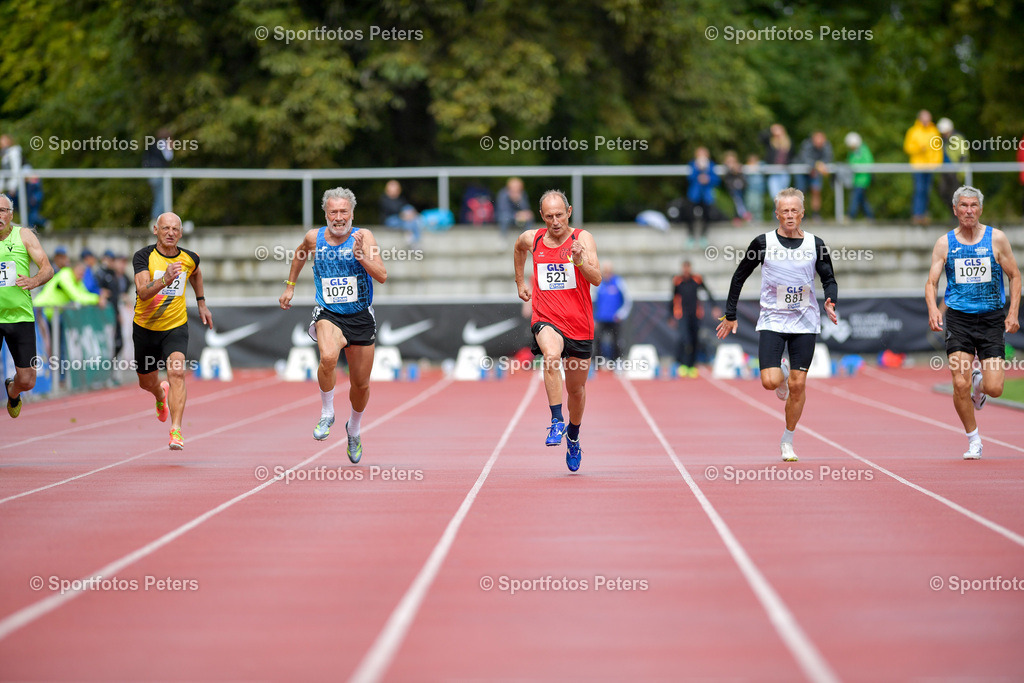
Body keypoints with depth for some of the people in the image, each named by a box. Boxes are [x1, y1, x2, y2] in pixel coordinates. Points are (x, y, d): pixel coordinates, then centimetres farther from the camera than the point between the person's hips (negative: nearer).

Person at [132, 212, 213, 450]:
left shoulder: (189, 258, -5)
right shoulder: (143, 256, -16)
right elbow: (143, 292, -31)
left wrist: (201, 303, 21)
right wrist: (164, 281, -47)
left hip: (176, 327, 0)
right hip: (145, 328, 0)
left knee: (177, 372, -25)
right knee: (147, 383, 17)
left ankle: (176, 430, -29)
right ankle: (161, 395, 56)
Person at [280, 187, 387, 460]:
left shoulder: (363, 236, -9)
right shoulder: (314, 237, -3)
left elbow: (382, 276, -18)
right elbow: (300, 255, 22)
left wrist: (360, 255, -31)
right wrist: (290, 285, 23)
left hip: (361, 317, 1)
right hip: (328, 314, -1)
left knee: (361, 385, 10)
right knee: (328, 357, -33)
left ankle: (353, 429, 40)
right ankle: (327, 413, -10)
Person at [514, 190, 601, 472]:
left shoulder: (582, 239, -7)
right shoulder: (532, 239, 2)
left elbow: (596, 279, -19)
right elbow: (518, 249, 28)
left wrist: (579, 260, -36)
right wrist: (520, 282, 28)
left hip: (579, 324, 0)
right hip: (546, 320, 0)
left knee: (576, 388, 13)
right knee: (552, 356, -35)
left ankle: (573, 438, 39)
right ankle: (556, 422, -32)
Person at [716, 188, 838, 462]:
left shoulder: (815, 245, 0)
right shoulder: (763, 243, -3)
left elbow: (829, 279, 8)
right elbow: (739, 277, 6)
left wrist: (830, 302, -13)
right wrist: (730, 315, 6)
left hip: (805, 323, 1)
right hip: (772, 322, -1)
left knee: (797, 385, -1)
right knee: (770, 382, -15)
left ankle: (787, 442, 16)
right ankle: (780, 374, 23)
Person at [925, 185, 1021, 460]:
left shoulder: (996, 239, 1)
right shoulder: (944, 243, 3)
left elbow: (1014, 276, 7)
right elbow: (932, 282, 1)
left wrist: (1013, 312, -4)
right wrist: (933, 309, -18)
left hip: (992, 318, 0)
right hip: (958, 317, 0)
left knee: (994, 388, -8)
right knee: (960, 385, -10)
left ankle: (980, 382, 30)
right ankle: (973, 440, 9)